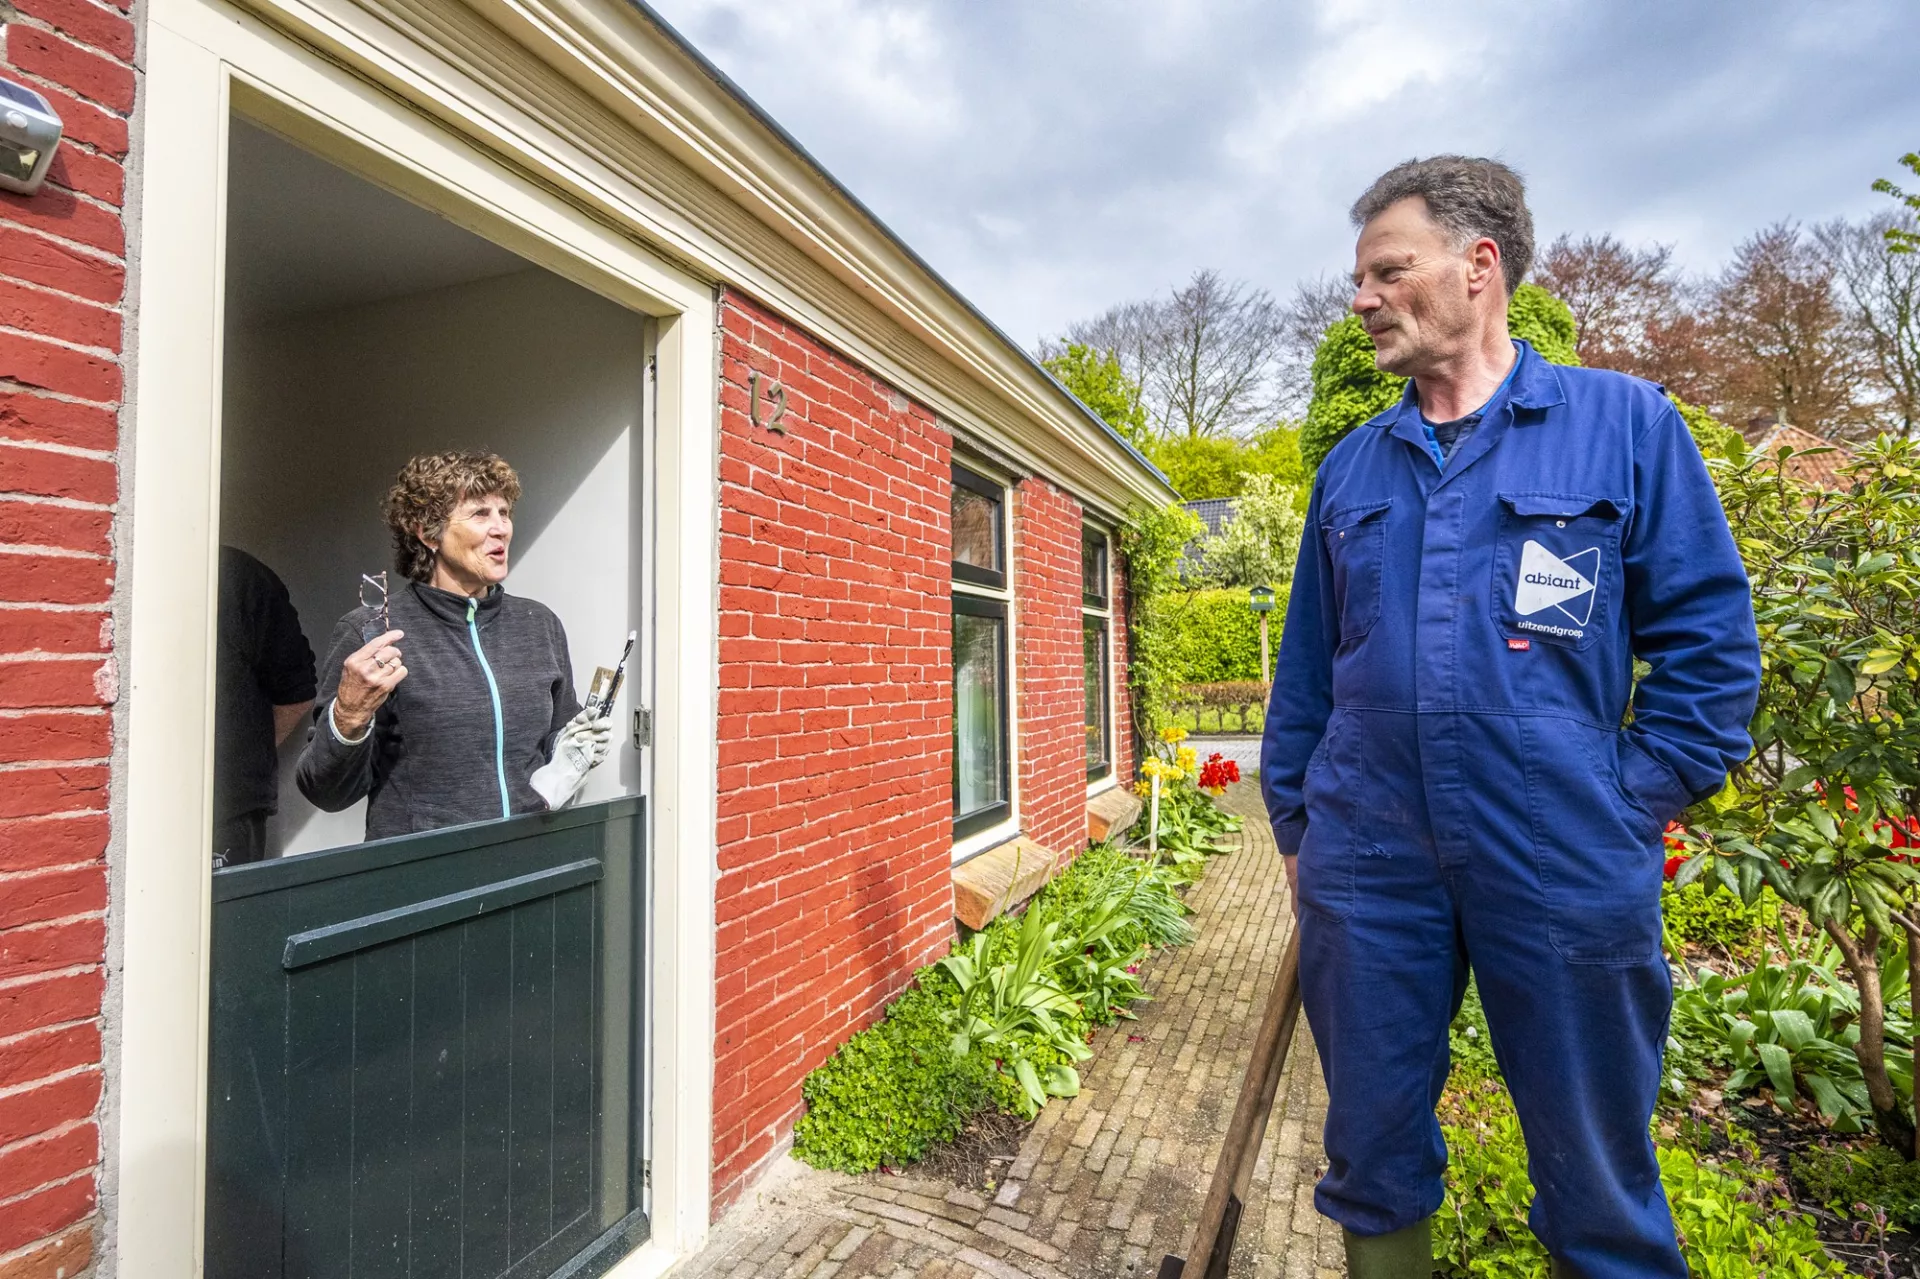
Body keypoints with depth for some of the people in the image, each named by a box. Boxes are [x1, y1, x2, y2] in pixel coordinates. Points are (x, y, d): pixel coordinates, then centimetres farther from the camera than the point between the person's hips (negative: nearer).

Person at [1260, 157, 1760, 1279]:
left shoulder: (1624, 422, 2)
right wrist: (1295, 818, 10)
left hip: (1567, 872, -2)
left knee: (1598, 1183, 15)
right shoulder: (1350, 467, 10)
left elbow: (1712, 635, 1)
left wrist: (1638, 801, -6)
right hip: (1367, 869, 3)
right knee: (1373, 1154, 16)